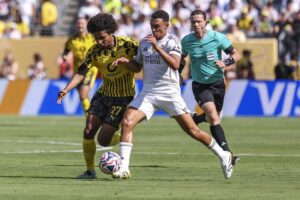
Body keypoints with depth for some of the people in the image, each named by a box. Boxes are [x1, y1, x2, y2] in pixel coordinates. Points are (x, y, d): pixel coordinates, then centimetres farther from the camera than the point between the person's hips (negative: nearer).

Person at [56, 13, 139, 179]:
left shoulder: (127, 44, -16)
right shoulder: (94, 51, -7)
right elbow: (81, 72, -12)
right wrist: (66, 89, -28)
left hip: (123, 98, -4)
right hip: (104, 94, 4)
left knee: (103, 140, -10)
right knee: (88, 131, -9)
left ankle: (122, 139, 25)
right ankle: (90, 170, 6)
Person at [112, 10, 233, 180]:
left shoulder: (172, 42, -9)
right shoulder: (144, 42, 9)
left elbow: (175, 65, -26)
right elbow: (138, 65, 23)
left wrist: (157, 47, -32)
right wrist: (126, 61, 2)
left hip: (170, 93, -5)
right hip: (148, 93, 5)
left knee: (192, 130, -2)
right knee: (127, 122, -16)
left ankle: (223, 156, 19)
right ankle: (124, 168, -16)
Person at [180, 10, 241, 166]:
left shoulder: (217, 37, -11)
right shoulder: (186, 41, -3)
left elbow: (236, 54, -7)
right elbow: (182, 58, 18)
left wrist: (225, 63, -26)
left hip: (217, 83, 1)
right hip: (199, 85, -1)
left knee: (213, 118, 13)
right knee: (214, 117, -20)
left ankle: (195, 119, 47)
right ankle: (226, 153, -24)